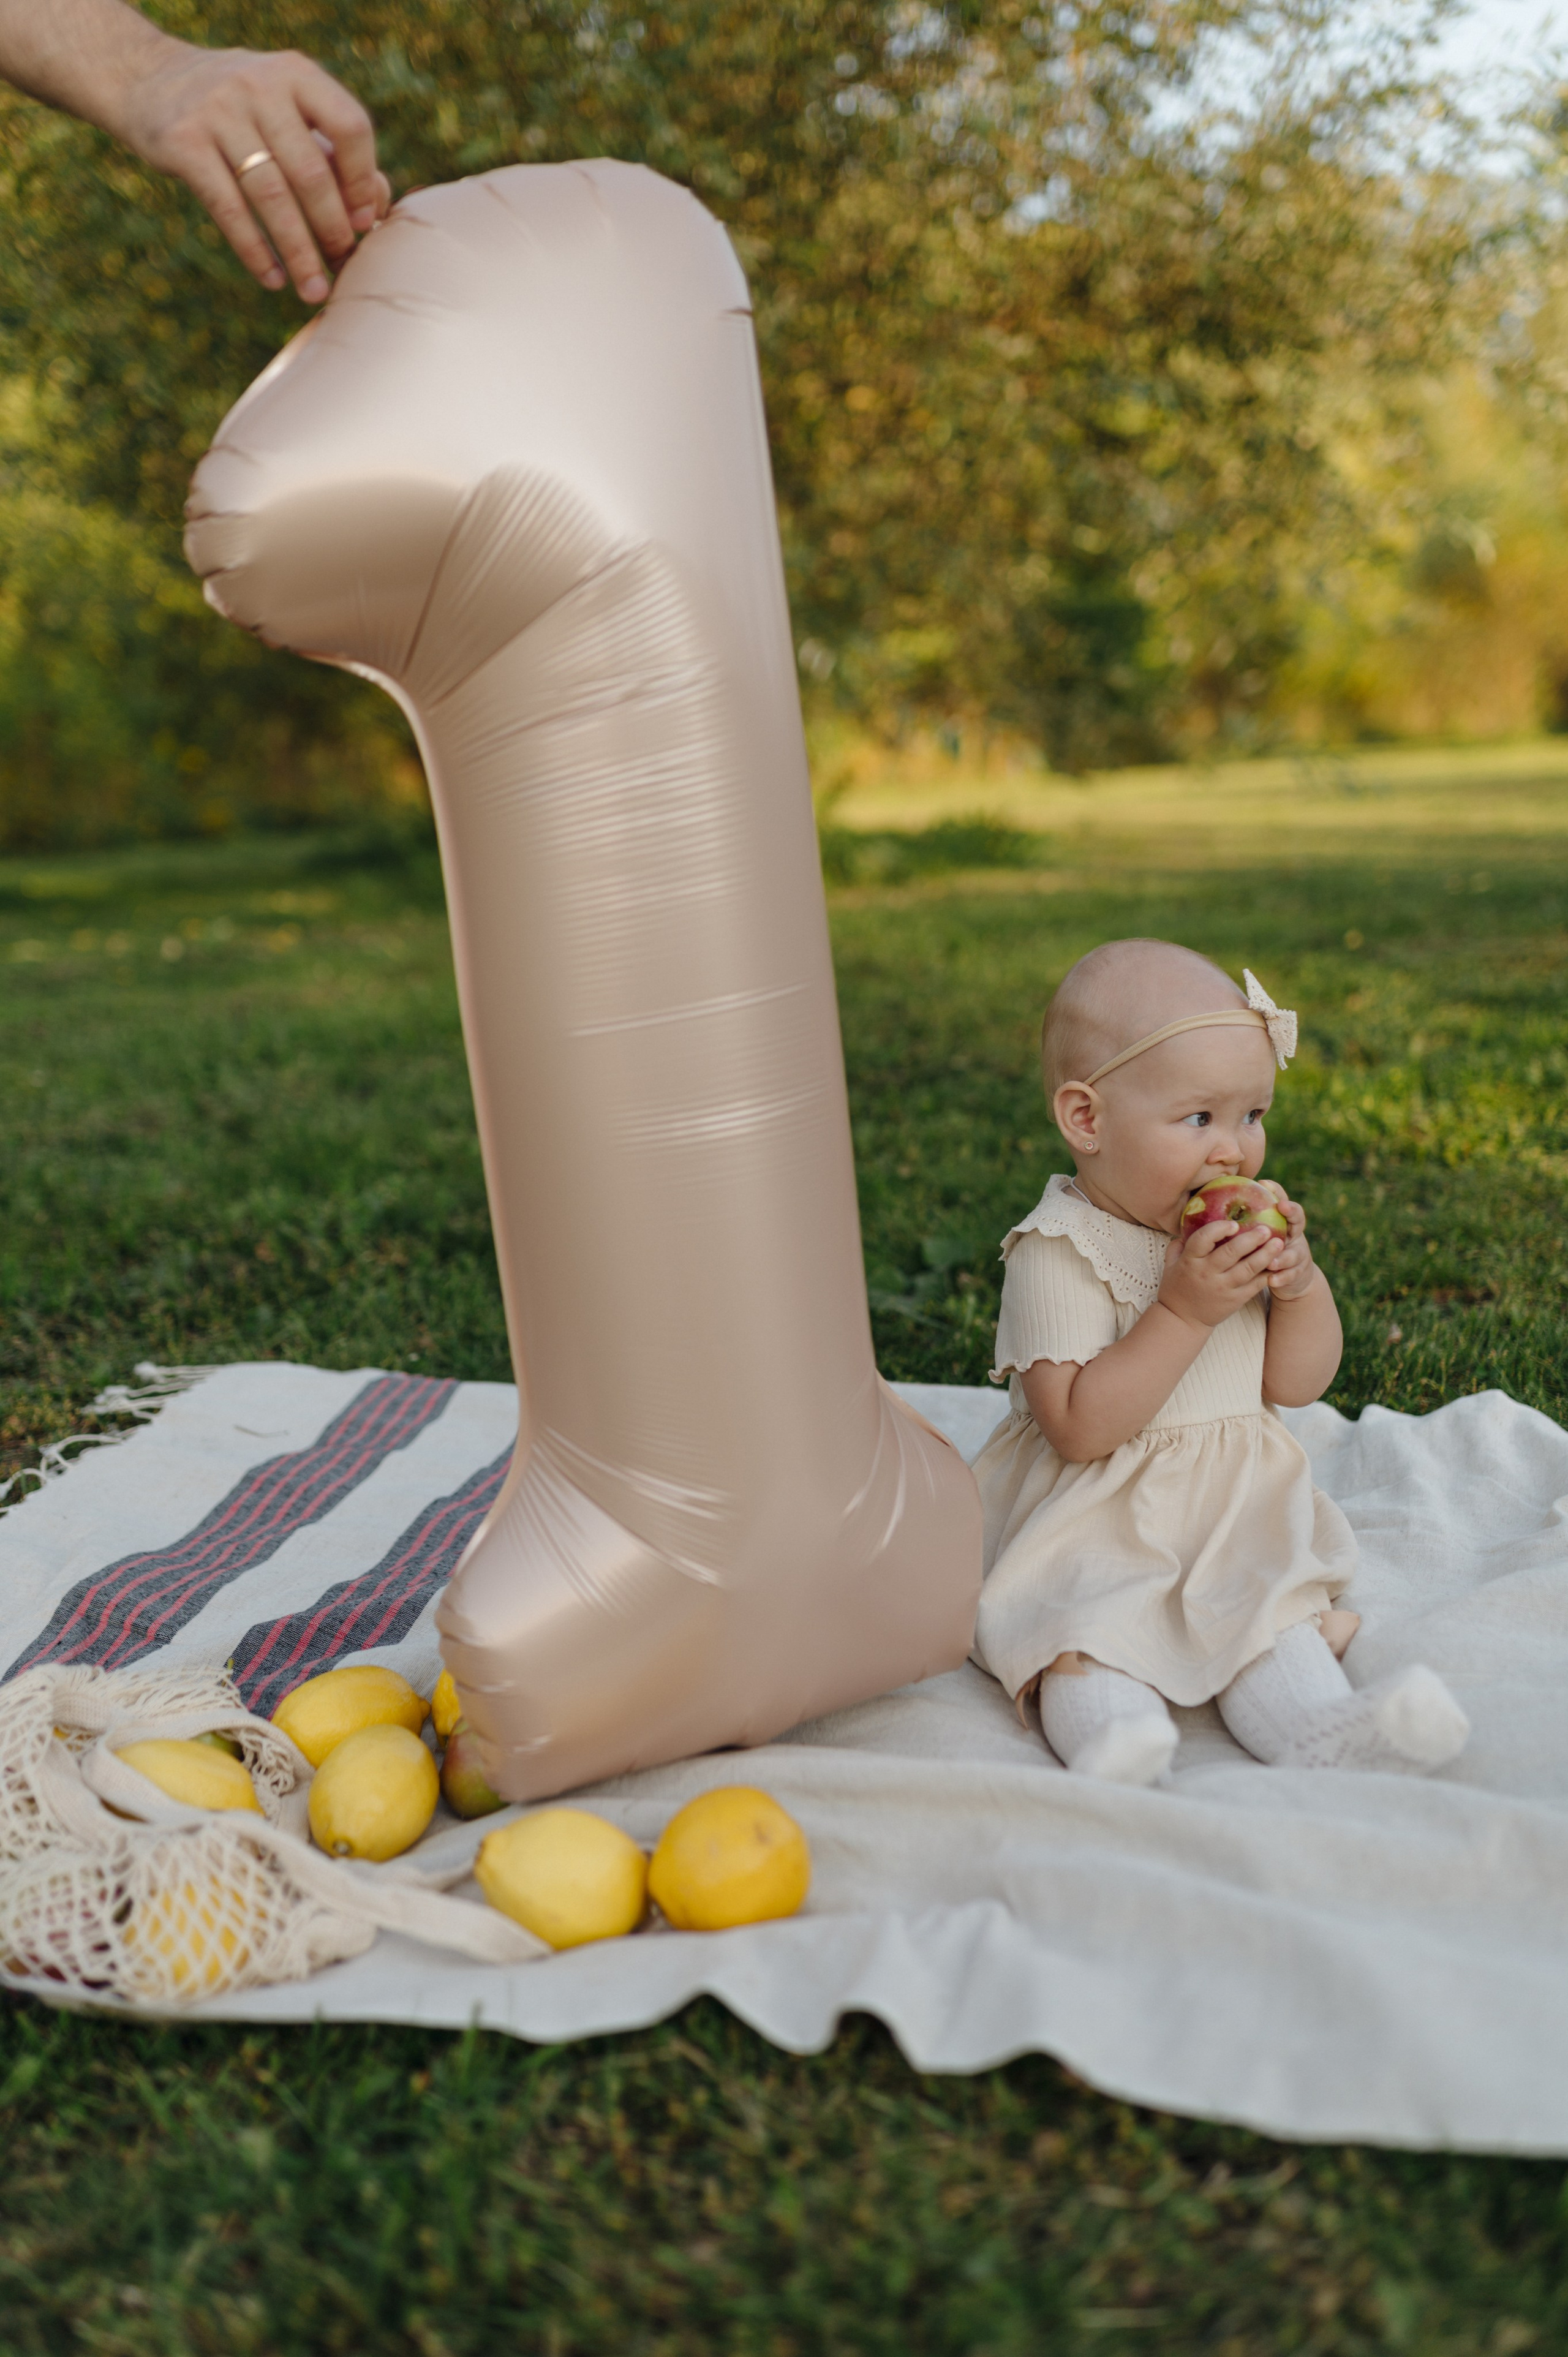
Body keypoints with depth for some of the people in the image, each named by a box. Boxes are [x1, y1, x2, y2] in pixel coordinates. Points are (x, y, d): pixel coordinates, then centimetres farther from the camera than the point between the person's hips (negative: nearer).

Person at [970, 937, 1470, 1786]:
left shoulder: (1244, 1230, 4)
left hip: (1237, 1519, 5)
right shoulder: (1060, 1253, -17)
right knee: (1083, 1640, -29)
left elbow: (1296, 1385, 8)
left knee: (1279, 1608, -19)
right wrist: (1186, 1311, -28)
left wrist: (1302, 1282, -12)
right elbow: (1079, 1428, -23)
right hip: (1095, 1524, -5)